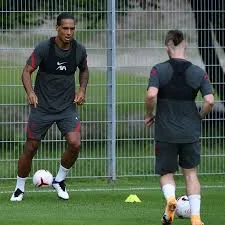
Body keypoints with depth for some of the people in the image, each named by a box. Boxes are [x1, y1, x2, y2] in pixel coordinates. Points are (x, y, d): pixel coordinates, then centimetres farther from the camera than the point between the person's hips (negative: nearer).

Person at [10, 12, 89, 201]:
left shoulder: (79, 50, -3)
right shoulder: (44, 48, -14)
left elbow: (84, 70, 18)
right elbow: (27, 72, -11)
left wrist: (82, 89, 0)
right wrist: (30, 92, -29)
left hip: (67, 107, 2)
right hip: (42, 106, -2)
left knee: (75, 144, -17)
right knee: (30, 149, 1)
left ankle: (59, 180, 8)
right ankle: (20, 188, 23)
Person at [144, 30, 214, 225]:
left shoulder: (159, 70, -8)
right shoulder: (198, 73, -2)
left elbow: (151, 95, -21)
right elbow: (209, 101, -9)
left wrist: (149, 114, -3)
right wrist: (199, 117, 9)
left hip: (165, 132, -1)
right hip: (191, 132, 1)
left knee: (166, 173, 14)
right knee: (190, 173, 15)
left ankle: (170, 197, -17)